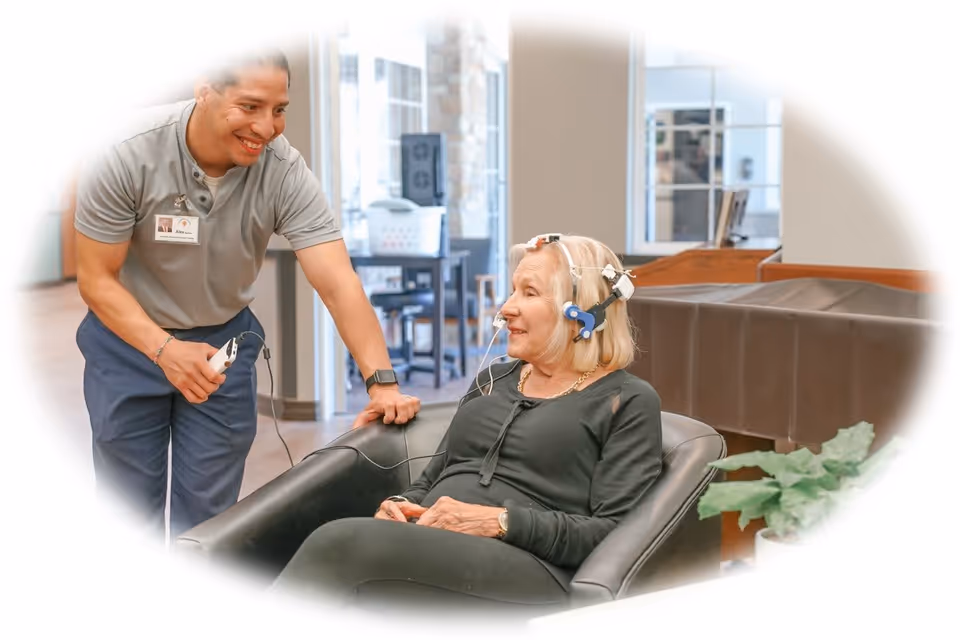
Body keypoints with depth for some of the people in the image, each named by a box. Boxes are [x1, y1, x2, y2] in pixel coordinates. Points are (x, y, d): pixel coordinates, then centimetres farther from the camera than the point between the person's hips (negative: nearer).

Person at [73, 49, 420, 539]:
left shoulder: (285, 172, -23)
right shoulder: (127, 155, -25)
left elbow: (339, 284, -27)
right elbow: (96, 279, -18)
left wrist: (381, 383, -38)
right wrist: (165, 349, -33)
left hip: (226, 337, 1)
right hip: (129, 334, -1)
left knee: (209, 506, 8)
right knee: (131, 501, 7)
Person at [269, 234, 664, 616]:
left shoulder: (629, 402, 6)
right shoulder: (492, 380, 26)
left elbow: (614, 534, -4)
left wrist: (501, 522, -15)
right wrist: (401, 505, 2)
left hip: (528, 574, -6)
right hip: (428, 551, 6)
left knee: (341, 545, -33)